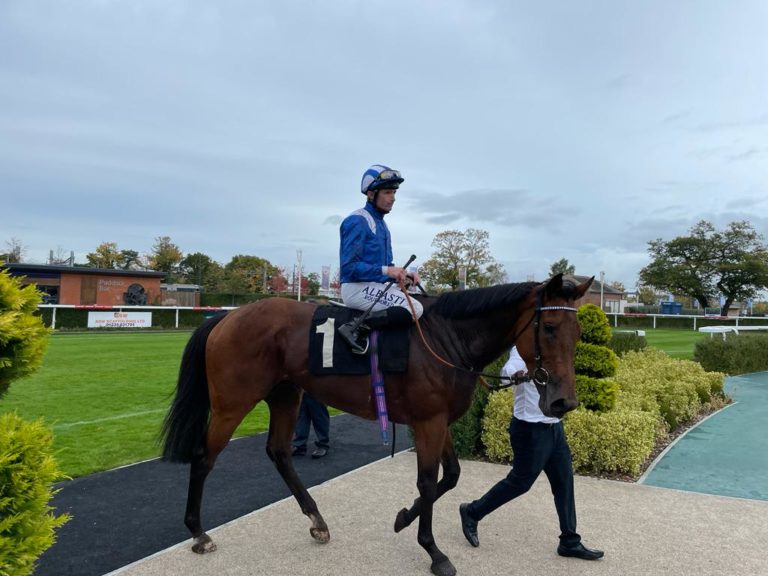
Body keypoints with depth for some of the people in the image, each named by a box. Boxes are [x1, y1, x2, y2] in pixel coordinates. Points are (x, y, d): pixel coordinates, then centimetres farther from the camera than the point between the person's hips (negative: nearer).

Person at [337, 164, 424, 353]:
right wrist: (386, 270, -23)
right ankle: (357, 328, -22)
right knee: (415, 309, -20)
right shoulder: (357, 221, -12)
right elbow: (349, 266, -19)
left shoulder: (380, 223, 17)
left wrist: (404, 274, 1)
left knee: (420, 302, 12)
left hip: (376, 286, 9)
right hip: (357, 288, -9)